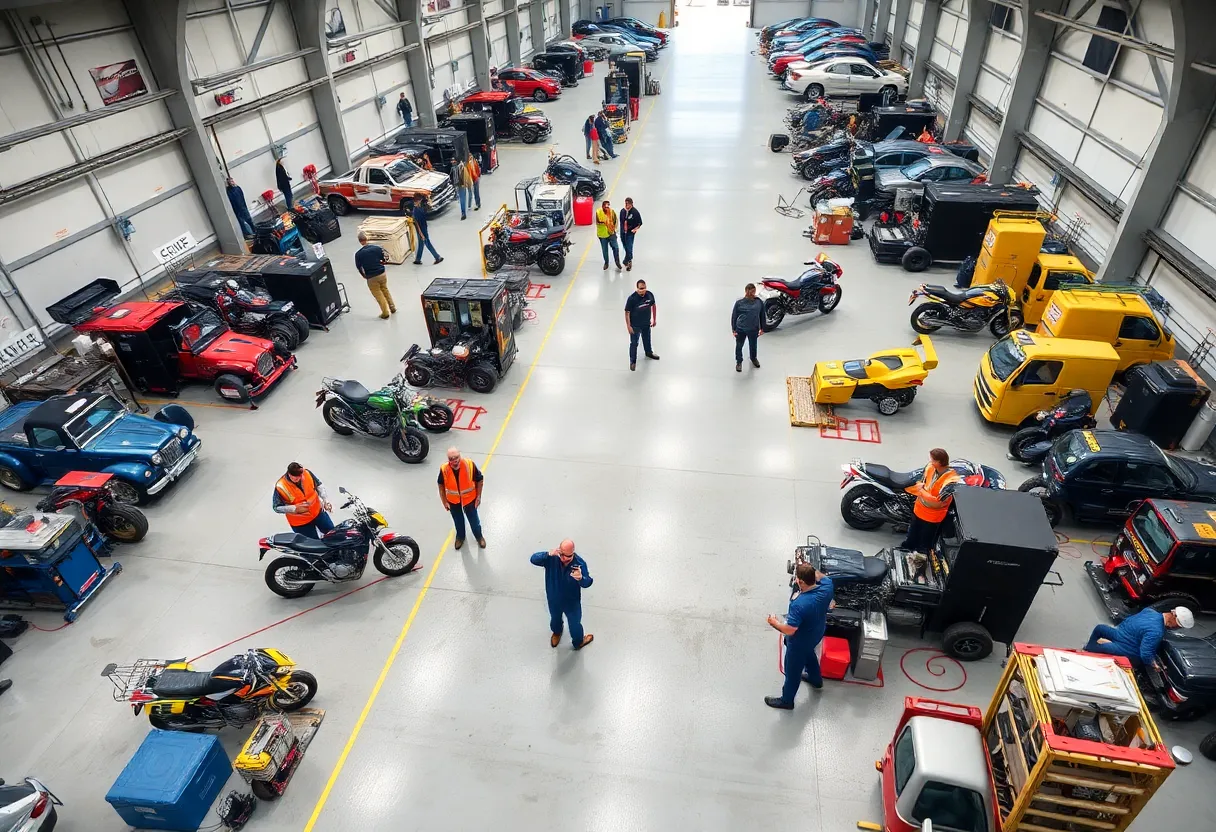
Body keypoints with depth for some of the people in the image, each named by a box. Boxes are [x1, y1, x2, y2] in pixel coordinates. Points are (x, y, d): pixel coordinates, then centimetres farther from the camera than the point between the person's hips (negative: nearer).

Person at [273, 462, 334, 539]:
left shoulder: (307, 473, -20)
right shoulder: (281, 487, -28)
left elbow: (319, 486, -4)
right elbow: (277, 507, -18)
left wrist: (326, 500, -17)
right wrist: (295, 508, -30)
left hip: (317, 511, 4)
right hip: (300, 522, -3)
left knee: (332, 532, 21)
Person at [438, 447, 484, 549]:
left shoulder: (469, 464, -30)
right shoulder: (444, 469, -26)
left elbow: (479, 480, -13)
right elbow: (441, 485, -7)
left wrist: (478, 497, -9)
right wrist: (444, 501, -2)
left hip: (469, 498, -1)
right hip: (453, 500, 1)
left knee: (474, 519, 20)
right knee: (458, 520, 26)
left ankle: (479, 536, 49)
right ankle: (460, 536, 55)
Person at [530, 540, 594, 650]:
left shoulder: (580, 563, -32)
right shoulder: (552, 558, -28)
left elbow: (587, 583, -31)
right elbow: (534, 559, -37)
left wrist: (581, 578, -56)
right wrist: (549, 554, -56)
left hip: (572, 602, -2)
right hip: (554, 599, 2)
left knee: (575, 623, 24)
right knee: (555, 618, 33)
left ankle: (578, 642, 56)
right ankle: (556, 632, 68)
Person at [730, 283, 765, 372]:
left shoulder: (759, 302, -6)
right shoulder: (739, 302, -12)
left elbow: (762, 315, 5)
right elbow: (734, 316, -4)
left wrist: (762, 328, 9)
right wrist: (733, 329, -2)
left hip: (753, 329, 2)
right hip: (740, 329, -2)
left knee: (753, 345, 23)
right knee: (739, 346, 14)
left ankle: (753, 358, 52)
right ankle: (739, 362, 38)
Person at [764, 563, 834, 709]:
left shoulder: (799, 604, -43)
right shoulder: (827, 587, -24)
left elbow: (789, 630, -33)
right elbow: (822, 577, 2)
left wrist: (774, 622, -16)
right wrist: (811, 569, -4)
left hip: (800, 642, -7)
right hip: (816, 634, 7)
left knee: (793, 670, 18)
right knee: (809, 654, 36)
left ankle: (787, 701, 41)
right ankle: (816, 681, 63)